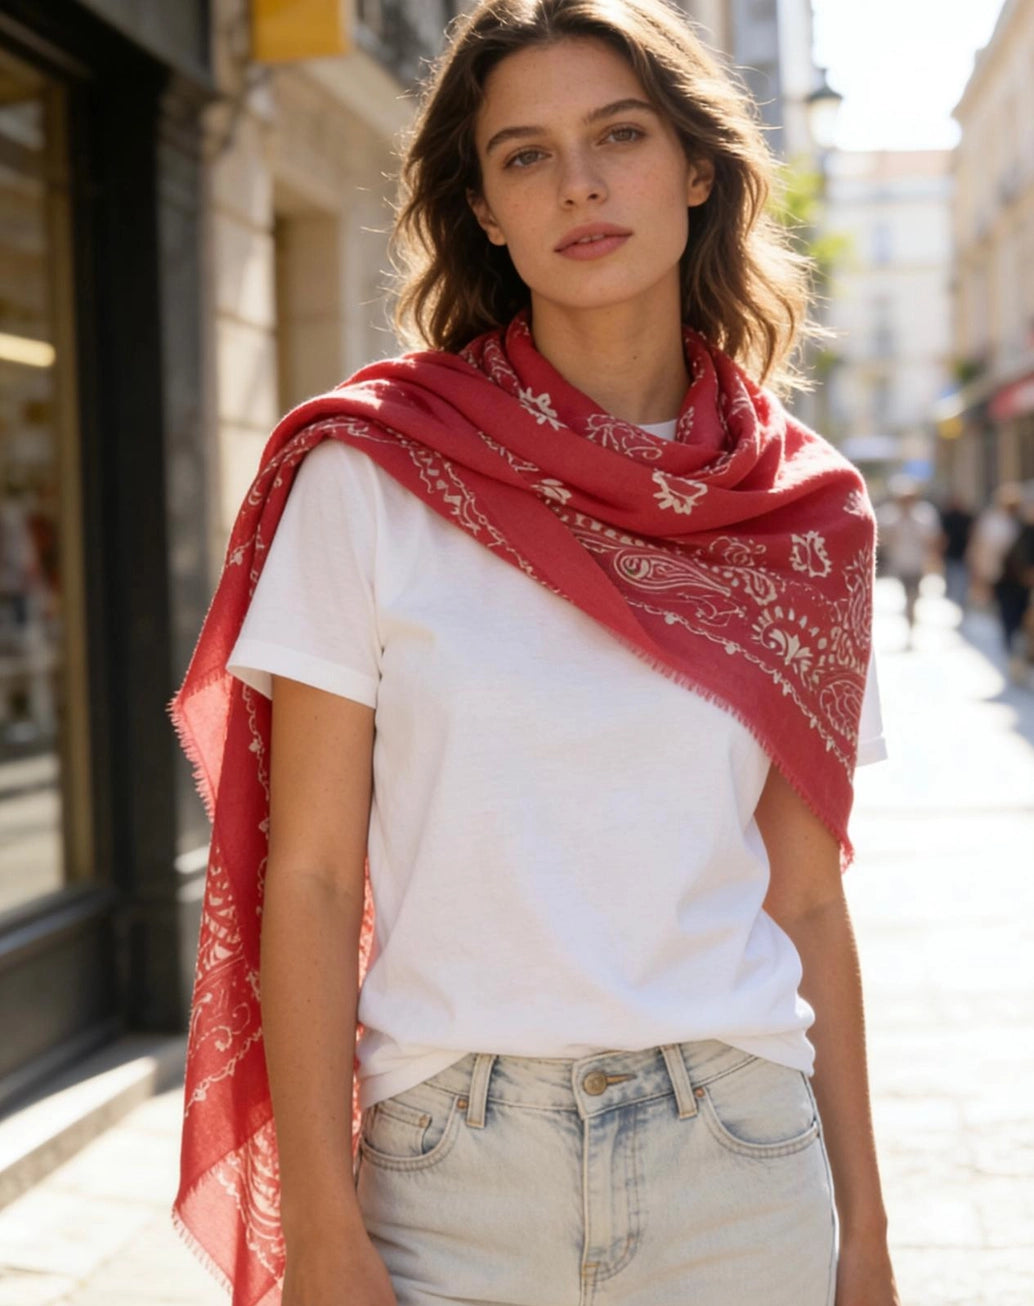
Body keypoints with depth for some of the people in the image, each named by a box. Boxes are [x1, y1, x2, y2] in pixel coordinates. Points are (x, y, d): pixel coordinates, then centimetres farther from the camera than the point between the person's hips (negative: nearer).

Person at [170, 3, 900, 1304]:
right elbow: (309, 880, -7)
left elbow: (806, 902, 5)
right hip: (452, 1171, -2)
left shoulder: (804, 514, 2)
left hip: (740, 1164, 2)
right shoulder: (369, 472, -7)